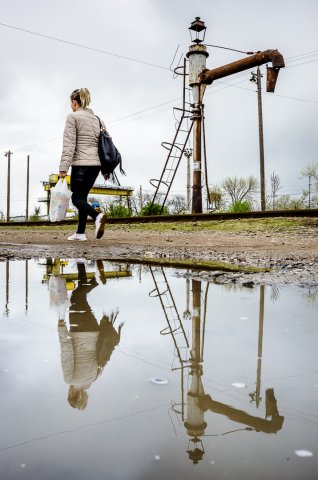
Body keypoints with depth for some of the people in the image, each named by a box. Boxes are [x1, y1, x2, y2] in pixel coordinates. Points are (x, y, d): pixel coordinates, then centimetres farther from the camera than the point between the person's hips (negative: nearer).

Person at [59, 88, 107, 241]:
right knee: (82, 197, 14)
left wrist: (63, 168, -14)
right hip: (96, 164, 7)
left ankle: (97, 216, -29)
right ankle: (80, 232, 13)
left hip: (81, 164, -7)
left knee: (77, 198, -1)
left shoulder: (73, 117, -3)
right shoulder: (97, 119, 17)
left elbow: (69, 145, -12)